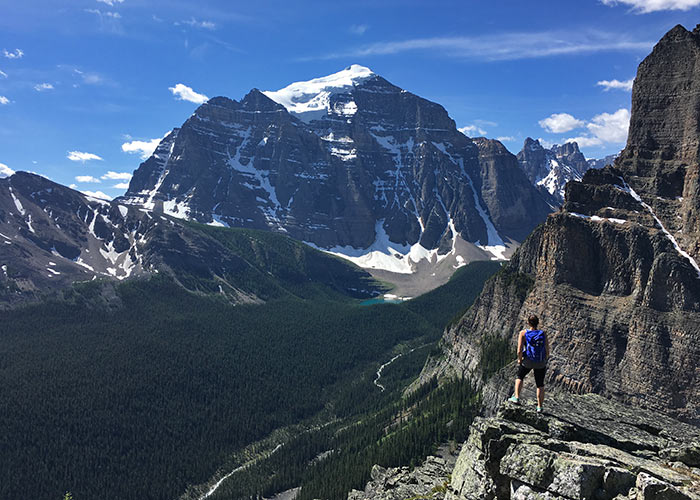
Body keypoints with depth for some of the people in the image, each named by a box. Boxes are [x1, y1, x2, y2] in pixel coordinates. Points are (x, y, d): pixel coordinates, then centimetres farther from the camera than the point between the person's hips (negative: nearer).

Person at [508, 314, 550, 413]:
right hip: (541, 363, 1)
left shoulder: (523, 333, -16)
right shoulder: (543, 335, -11)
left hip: (527, 361, -1)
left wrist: (519, 360, -1)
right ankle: (540, 407, 25)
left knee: (519, 377, 29)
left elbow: (519, 351, -20)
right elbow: (547, 352, -7)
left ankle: (516, 397, 24)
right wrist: (544, 360, 13)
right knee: (540, 385, 19)